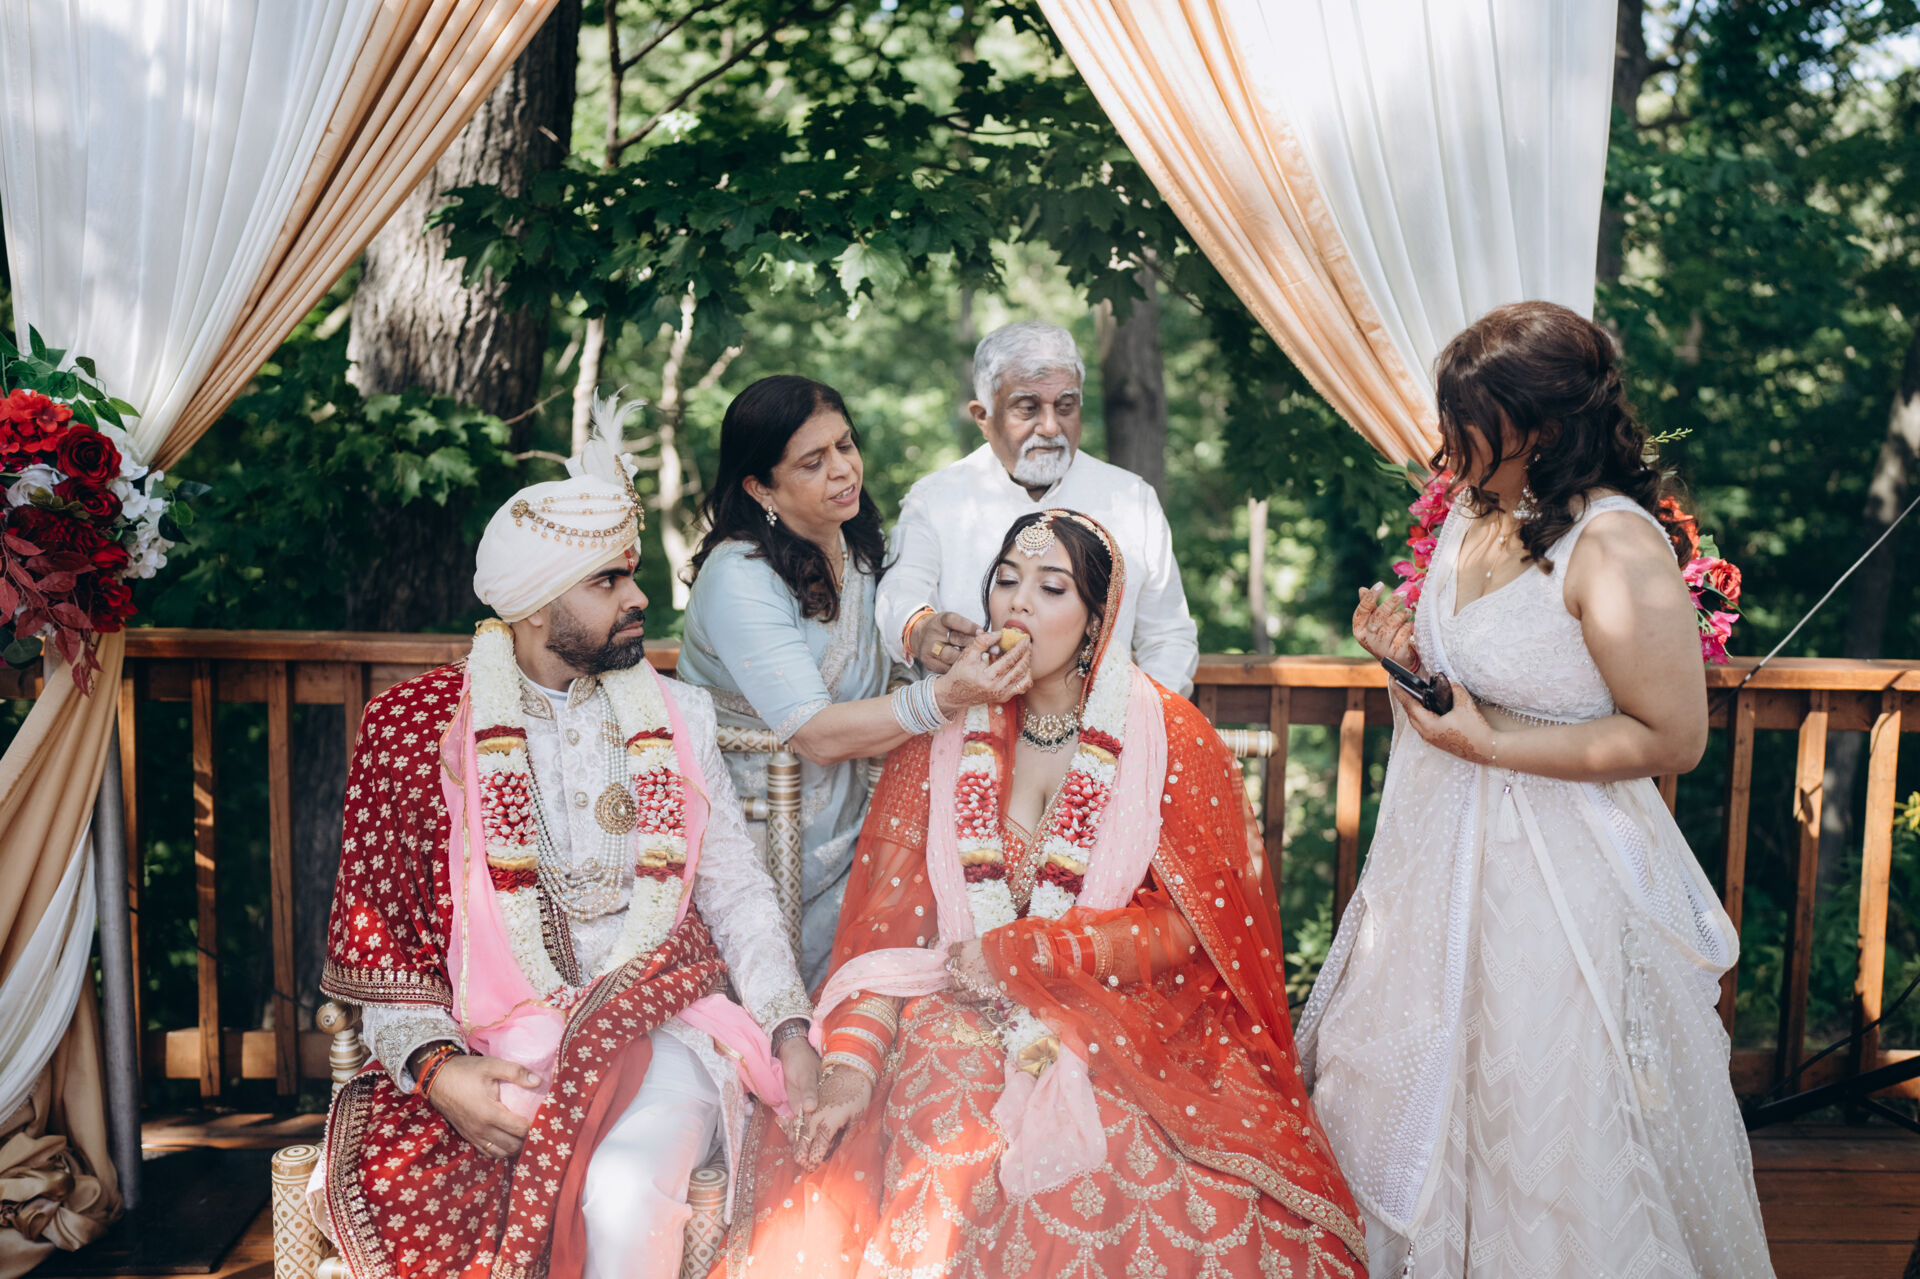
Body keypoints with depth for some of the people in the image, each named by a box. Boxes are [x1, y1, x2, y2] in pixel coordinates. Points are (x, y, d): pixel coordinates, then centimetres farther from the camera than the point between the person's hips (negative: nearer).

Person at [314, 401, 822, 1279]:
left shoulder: (674, 719, 12)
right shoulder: (416, 729, 4)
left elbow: (738, 892, 12)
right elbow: (380, 942, 3)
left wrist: (791, 1028, -3)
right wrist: (435, 1068, -13)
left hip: (659, 1024, 1)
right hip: (494, 1048, -1)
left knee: (625, 1194, -29)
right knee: (395, 1187, -31)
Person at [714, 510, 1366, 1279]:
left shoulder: (1172, 740, 1)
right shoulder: (943, 732, 7)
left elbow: (1183, 926, -2)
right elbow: (890, 915, 2)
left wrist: (1017, 951, -10)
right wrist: (851, 1064, -11)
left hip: (1121, 1021, -1)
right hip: (960, 1016, 2)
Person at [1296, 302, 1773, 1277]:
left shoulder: (1616, 548, -22)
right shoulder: (1476, 512, 3)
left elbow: (1674, 737, -20)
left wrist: (1492, 744, -23)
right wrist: (1409, 655, -3)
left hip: (1556, 875, -8)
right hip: (1441, 849, 8)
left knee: (1543, 1105, 9)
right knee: (1410, 1077, 22)